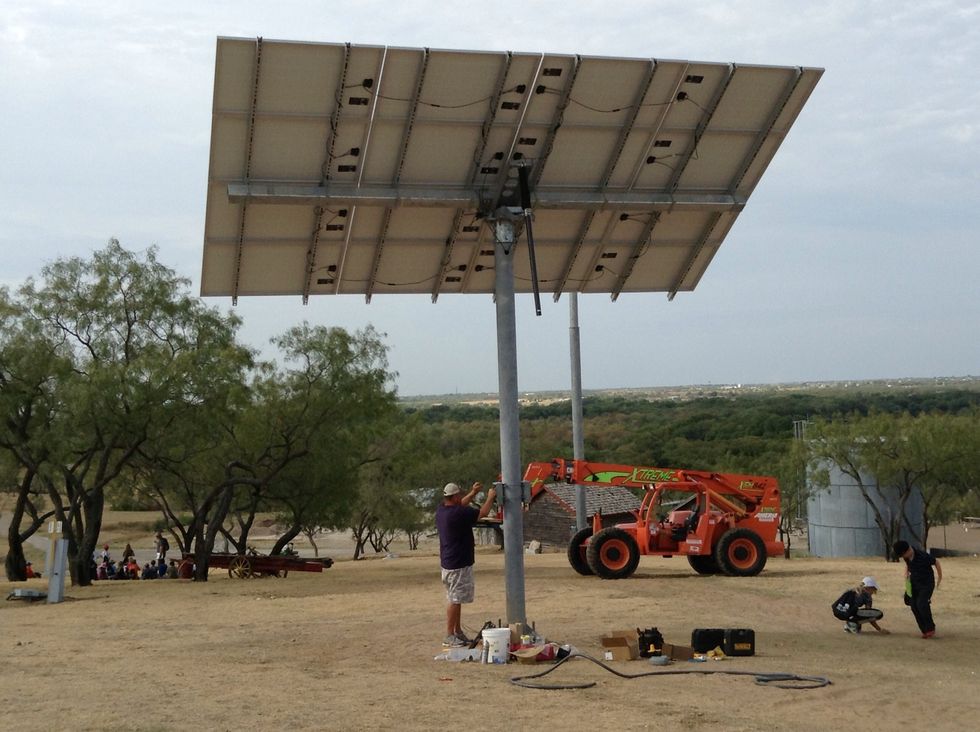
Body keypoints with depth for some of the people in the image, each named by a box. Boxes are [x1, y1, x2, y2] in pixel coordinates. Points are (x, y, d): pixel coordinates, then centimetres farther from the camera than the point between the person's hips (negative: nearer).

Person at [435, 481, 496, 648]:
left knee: (454, 599, 16)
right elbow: (483, 513, -13)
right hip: (458, 564, -10)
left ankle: (458, 632, 24)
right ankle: (449, 636, 0)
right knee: (454, 600, -4)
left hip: (447, 562, 10)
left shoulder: (441, 510, 5)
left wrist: (473, 493, 20)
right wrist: (490, 497, 3)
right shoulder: (458, 513, -22)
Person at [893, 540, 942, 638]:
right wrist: (906, 574, 1)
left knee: (921, 604, -22)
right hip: (914, 583, 6)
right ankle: (924, 630, 6)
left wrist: (940, 577, 0)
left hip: (927, 583, -6)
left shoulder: (923, 556, -28)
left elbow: (936, 562, -11)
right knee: (914, 606, -4)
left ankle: (931, 628, -5)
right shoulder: (907, 557, -8)